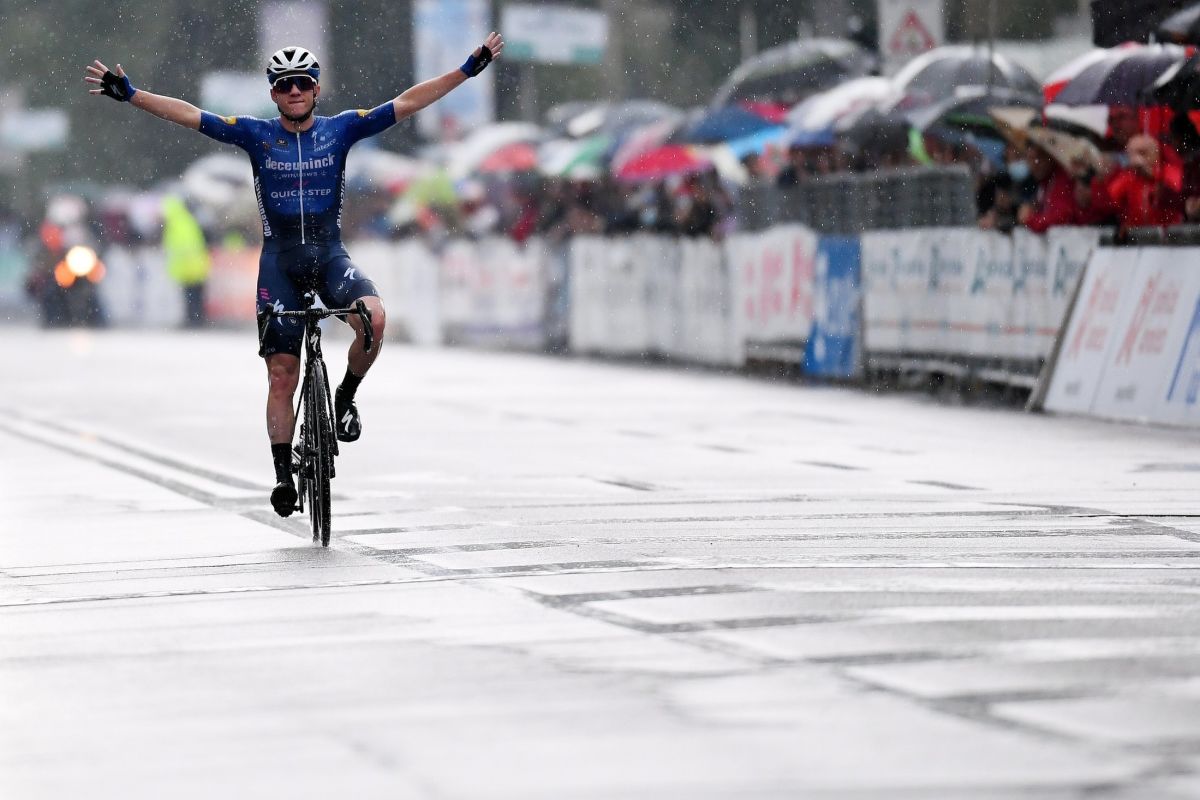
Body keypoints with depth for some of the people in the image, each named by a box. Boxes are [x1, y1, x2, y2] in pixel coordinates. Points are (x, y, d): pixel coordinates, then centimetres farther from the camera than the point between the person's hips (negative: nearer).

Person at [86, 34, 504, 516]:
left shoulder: (339, 129, 1)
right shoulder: (257, 134, -1)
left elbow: (408, 102, -2)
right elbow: (188, 114, -7)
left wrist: (469, 69, -7)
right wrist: (130, 94, -17)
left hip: (329, 254, 0)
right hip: (280, 260, 0)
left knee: (373, 318, -30)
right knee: (282, 374, -1)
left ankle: (346, 397, -3)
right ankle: (283, 473, 10)